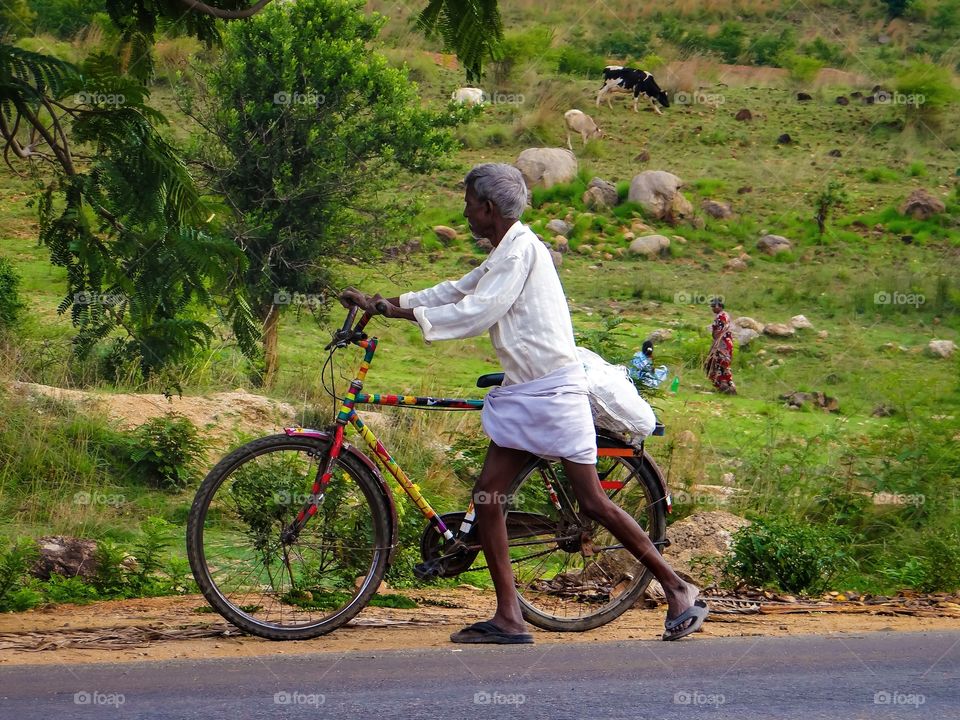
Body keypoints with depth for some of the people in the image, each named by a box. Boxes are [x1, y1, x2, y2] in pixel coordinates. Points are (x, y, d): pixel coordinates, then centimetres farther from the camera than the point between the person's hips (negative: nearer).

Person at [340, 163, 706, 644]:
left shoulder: (521, 248, -13)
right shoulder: (502, 255, 17)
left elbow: (476, 313, -17)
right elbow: (457, 292, 23)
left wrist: (407, 313, -11)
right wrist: (385, 302, 18)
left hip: (553, 388, -10)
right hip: (520, 392, 10)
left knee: (592, 502, -9)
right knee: (487, 497, 1)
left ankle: (678, 590, 2)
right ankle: (508, 619, 2)